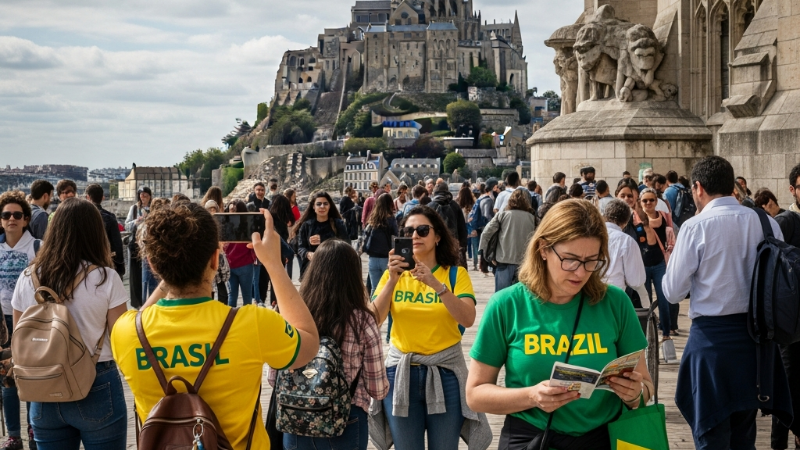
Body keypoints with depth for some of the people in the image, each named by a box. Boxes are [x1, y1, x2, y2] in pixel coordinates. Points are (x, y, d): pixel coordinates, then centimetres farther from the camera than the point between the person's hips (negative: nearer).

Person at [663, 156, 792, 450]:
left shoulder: (696, 226, -12)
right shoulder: (767, 224, 1)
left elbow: (673, 292, -8)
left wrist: (674, 257, 9)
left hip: (713, 336, -5)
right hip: (757, 335, 5)